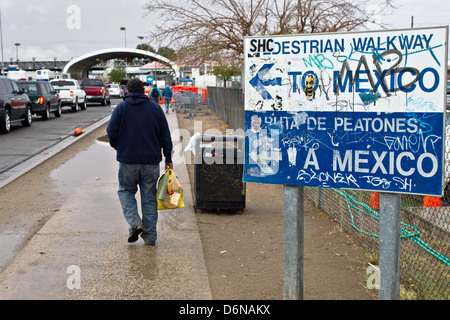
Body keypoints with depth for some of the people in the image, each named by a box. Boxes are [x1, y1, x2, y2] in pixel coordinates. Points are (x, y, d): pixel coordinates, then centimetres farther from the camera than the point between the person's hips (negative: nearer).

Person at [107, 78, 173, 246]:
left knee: (126, 191, 16)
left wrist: (118, 147, 12)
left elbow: (111, 131, -7)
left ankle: (135, 223, -6)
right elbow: (166, 135, 4)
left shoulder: (121, 107, -1)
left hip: (127, 160, -2)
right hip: (151, 161, 2)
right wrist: (168, 159, 9)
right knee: (149, 197, 8)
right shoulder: (155, 108, 5)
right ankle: (150, 236, 10)